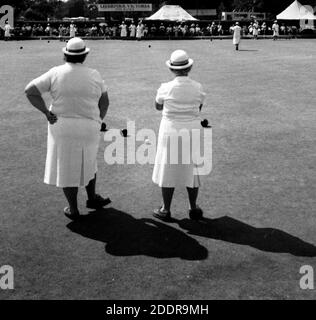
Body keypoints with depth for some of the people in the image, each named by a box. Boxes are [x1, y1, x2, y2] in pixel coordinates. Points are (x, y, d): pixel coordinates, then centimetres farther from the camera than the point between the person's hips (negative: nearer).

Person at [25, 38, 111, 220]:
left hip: (62, 127, 0)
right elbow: (105, 102, 6)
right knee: (87, 162, 25)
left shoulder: (56, 73, -6)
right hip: (89, 128, 1)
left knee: (67, 167, 11)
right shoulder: (94, 75, -4)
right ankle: (92, 198, 37)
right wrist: (97, 122, 17)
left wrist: (46, 112, -5)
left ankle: (73, 210, 19)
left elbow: (30, 91, -8)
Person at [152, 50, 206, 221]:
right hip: (192, 131, 2)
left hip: (171, 131, -2)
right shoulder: (198, 88, -7)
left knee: (169, 170, 9)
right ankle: (194, 208, 24)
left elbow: (158, 106, 5)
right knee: (192, 169, 15)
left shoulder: (166, 88, -13)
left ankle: (166, 210, 18)